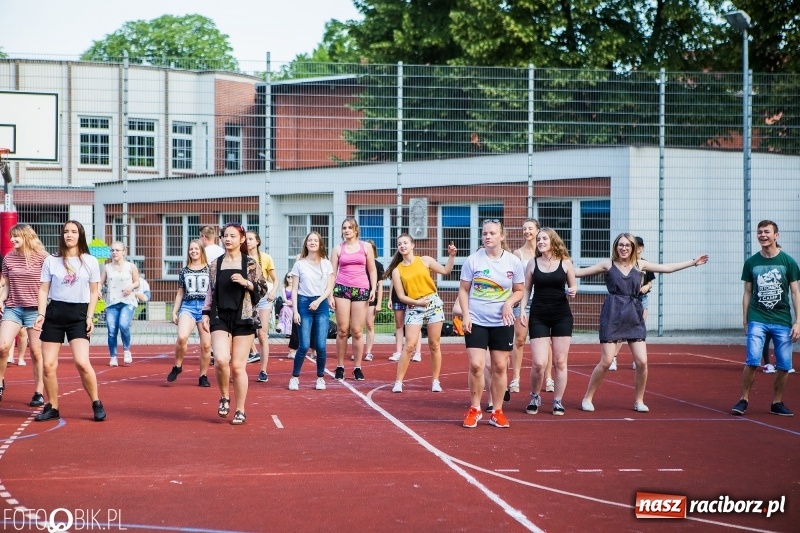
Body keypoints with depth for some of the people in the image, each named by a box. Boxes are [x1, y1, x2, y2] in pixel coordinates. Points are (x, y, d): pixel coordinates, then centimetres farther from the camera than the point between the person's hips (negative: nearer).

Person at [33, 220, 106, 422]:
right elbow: (43, 289, 6)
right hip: (54, 313, 2)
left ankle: (97, 404, -1)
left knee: (82, 362, -16)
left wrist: (89, 317, -3)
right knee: (48, 365, -1)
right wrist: (41, 314, -5)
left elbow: (94, 292, 6)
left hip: (78, 314, -2)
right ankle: (52, 408, 12)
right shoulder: (51, 261, 6)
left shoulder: (90, 262, 4)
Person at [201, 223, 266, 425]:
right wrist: (205, 314, 5)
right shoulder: (216, 264, 10)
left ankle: (240, 410, 11)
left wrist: (246, 282, -13)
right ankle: (225, 397, 8)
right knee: (221, 360, -18)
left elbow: (263, 289, 3)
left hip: (244, 319, -2)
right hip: (220, 318, 2)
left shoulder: (250, 264, 2)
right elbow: (210, 292, 14)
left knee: (238, 366, -1)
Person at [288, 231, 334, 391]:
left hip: (321, 304, 1)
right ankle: (295, 377, 7)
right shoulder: (299, 264, 2)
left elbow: (329, 288, 4)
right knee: (304, 345, -8)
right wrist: (295, 311, -6)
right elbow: (294, 289, 1)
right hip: (304, 304, -1)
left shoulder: (326, 264, 6)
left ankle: (320, 377, 10)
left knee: (321, 345, -5)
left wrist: (318, 301, -12)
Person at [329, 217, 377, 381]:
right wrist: (330, 295, -1)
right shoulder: (338, 249, 9)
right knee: (342, 330, -3)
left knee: (357, 331, -2)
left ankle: (358, 368, 4)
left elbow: (372, 270, 11)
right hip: (342, 289, 0)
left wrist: (373, 289, -2)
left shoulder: (366, 247, 9)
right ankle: (340, 366, 3)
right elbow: (332, 273, 7)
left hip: (361, 290, 0)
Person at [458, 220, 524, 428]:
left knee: (500, 367, 5)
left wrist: (509, 303, -13)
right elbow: (463, 289, 1)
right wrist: (466, 315, -8)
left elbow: (519, 290, 7)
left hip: (502, 323, 1)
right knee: (476, 365, -8)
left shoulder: (513, 262, -2)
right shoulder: (473, 260, -4)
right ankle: (475, 409, 9)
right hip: (476, 321, -1)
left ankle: (497, 412, 16)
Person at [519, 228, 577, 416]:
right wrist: (522, 309, -5)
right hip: (538, 317, 0)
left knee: (560, 362, 3)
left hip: (562, 316, 0)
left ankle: (558, 401, 15)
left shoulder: (565, 263, 0)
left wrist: (572, 291, -14)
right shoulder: (532, 264, 3)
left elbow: (573, 286, 9)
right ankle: (534, 397, 15)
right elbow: (526, 289, 8)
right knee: (539, 363, -7)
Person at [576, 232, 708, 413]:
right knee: (606, 362, -7)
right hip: (612, 316, -3)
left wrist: (693, 262, 18)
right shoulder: (608, 264, 2)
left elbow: (667, 268, 16)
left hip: (634, 318, 3)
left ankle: (638, 401, 13)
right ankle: (587, 398, 8)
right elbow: (581, 272, 4)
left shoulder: (639, 264, 9)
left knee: (642, 362, -5)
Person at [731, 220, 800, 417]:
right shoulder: (751, 262, 5)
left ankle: (777, 403, 16)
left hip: (782, 321, 0)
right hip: (757, 320, 0)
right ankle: (744, 400, 1)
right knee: (752, 360, -12)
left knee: (784, 365, 1)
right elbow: (747, 293, 10)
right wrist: (745, 320, 5)